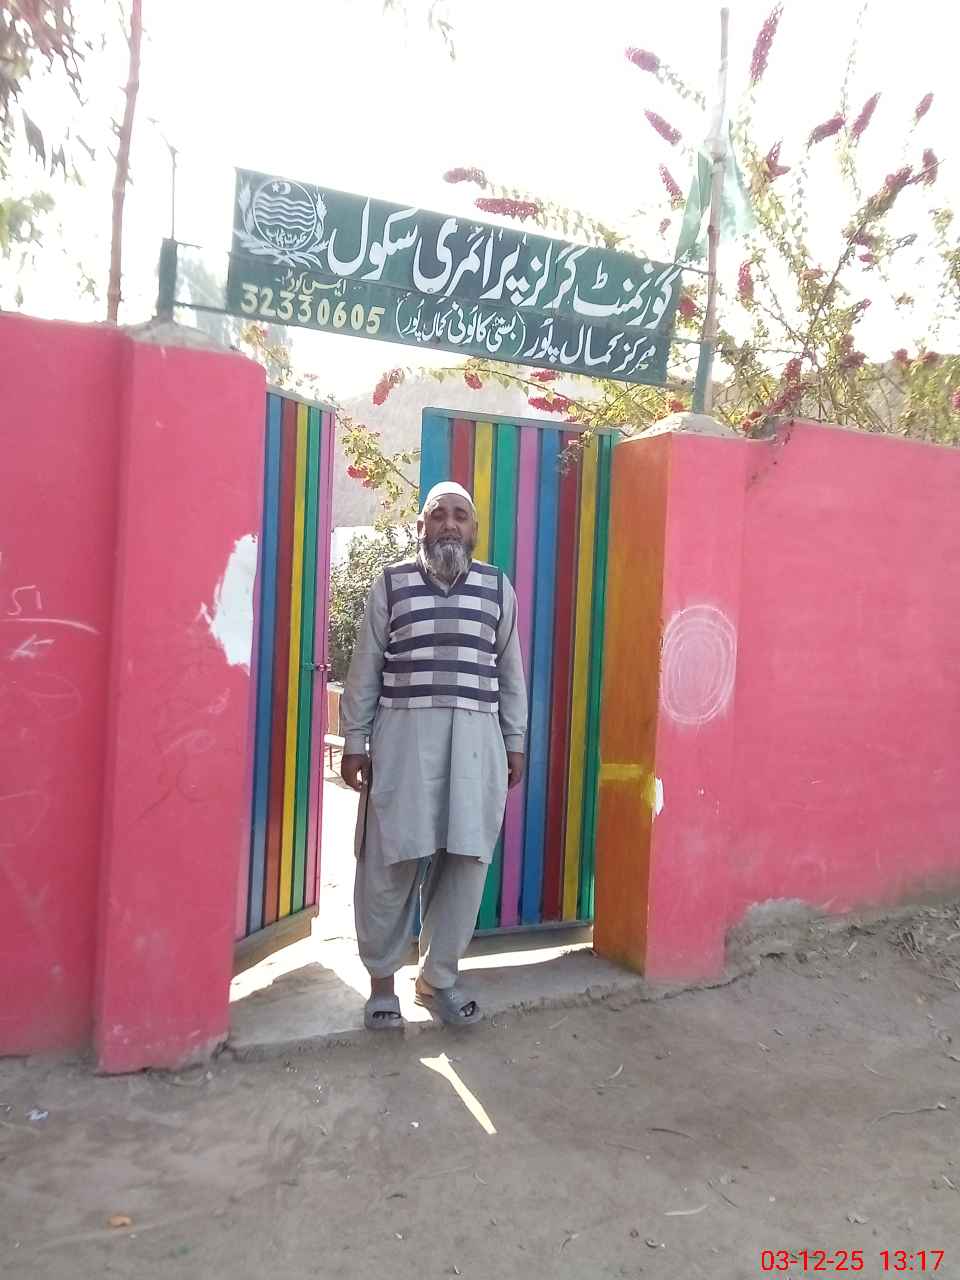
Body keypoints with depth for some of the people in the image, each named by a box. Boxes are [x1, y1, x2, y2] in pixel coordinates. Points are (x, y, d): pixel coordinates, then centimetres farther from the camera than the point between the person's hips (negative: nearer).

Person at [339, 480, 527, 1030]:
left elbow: (511, 670, 12)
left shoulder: (499, 587, 9)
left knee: (465, 860, 4)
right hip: (404, 734, -1)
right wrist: (354, 743, 2)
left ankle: (439, 976, 22)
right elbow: (365, 669, 5)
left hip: (476, 738, 2)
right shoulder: (391, 583, 4)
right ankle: (382, 977, 21)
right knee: (391, 861, 2)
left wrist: (516, 743, 10)